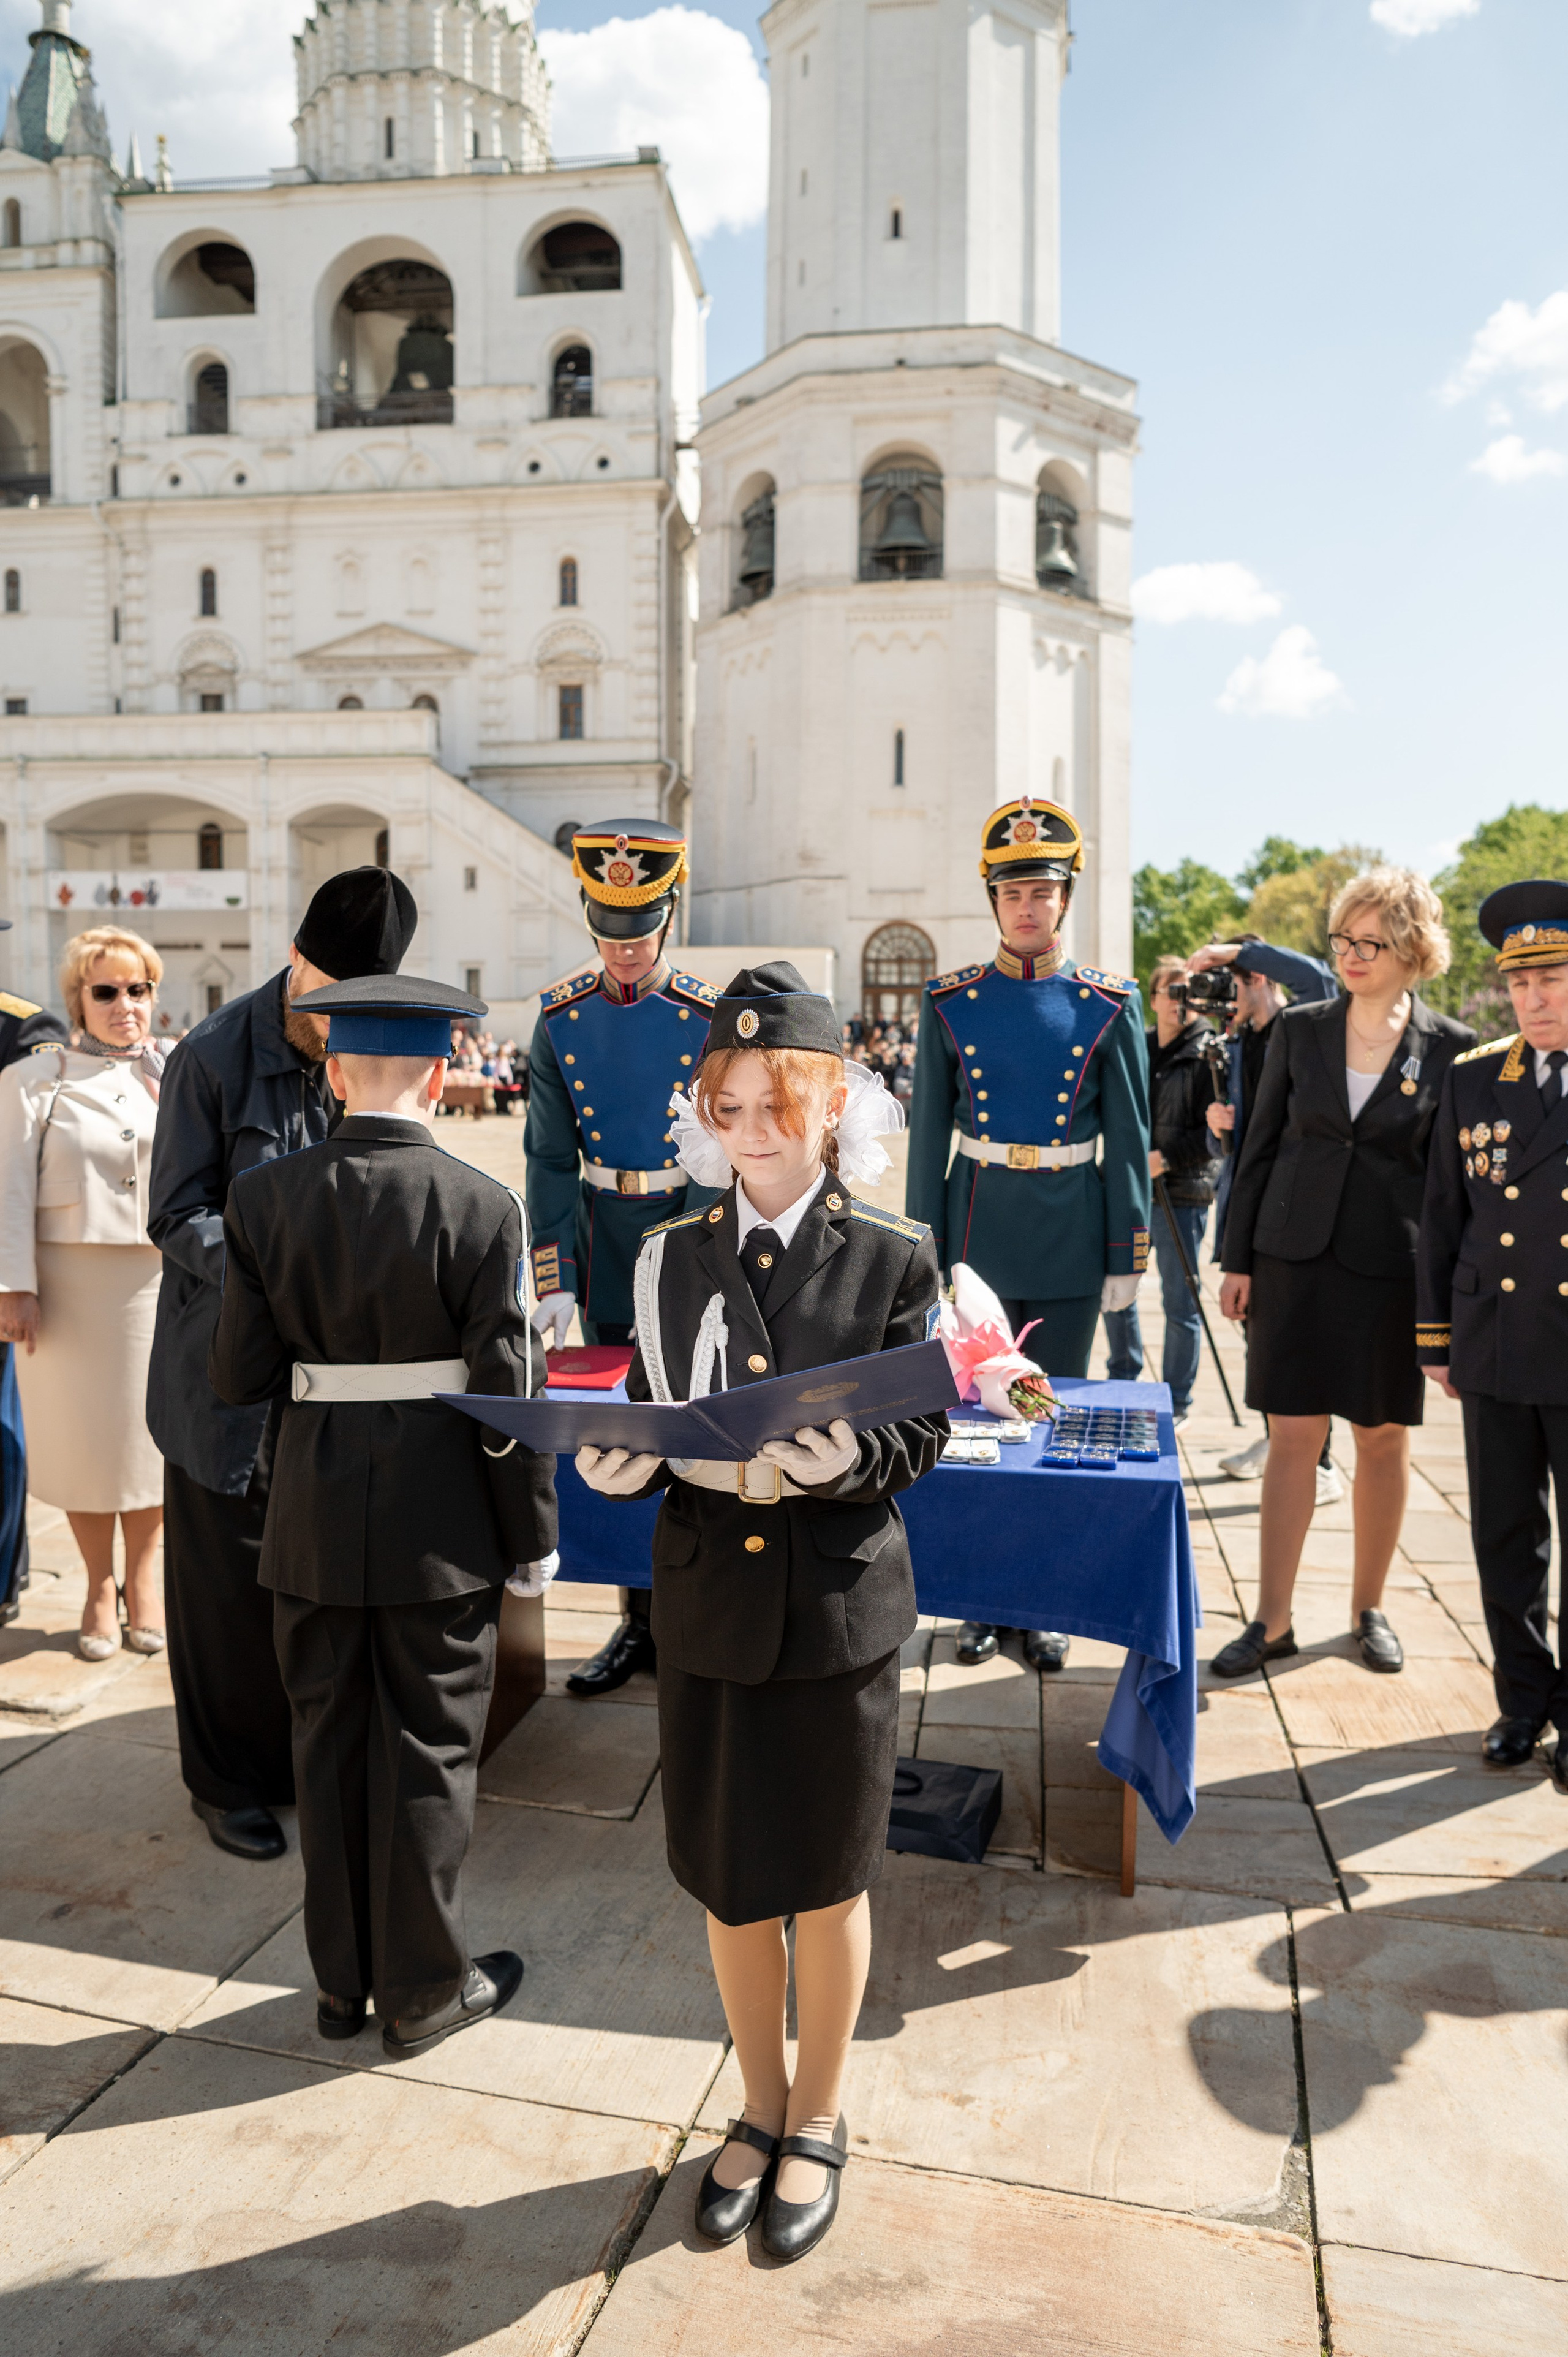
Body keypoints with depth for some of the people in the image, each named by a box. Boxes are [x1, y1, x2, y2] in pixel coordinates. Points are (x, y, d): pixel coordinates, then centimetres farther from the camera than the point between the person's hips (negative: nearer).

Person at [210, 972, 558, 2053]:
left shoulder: (265, 1199, -4)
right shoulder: (482, 1206, -14)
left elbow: (240, 1375, -2)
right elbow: (507, 1391, -12)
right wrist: (533, 1534, -2)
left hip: (314, 1521, 3)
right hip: (439, 1525, -3)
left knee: (331, 1744, 18)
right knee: (429, 1752, 12)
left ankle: (342, 1979, 35)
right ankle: (425, 1991, 28)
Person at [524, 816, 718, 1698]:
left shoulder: (710, 1016, -7)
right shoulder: (562, 1019, 1)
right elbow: (551, 1160, 0)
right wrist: (557, 1281, -8)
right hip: (605, 1246, 3)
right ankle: (641, 1625, 24)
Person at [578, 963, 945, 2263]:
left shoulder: (893, 1256, -6)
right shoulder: (673, 1256, 2)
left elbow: (923, 1431, -8)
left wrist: (842, 1462, -27)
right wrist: (623, 1464, -17)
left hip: (840, 1609, -2)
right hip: (709, 1606, 3)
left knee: (829, 1883, 15)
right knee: (733, 1884, 17)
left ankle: (818, 2121, 39)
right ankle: (763, 2108, 42)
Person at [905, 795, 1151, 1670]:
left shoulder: (1109, 1004, 0)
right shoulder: (951, 1002, 1)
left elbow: (1129, 1137, 1)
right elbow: (929, 1134, 2)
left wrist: (1129, 1255, -1)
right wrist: (923, 1248, -1)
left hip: (1071, 1233, 0)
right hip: (978, 1225, 1)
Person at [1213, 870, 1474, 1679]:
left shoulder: (1451, 1048, -1)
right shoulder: (1300, 1030, 3)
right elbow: (1260, 1147, 6)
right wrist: (1237, 1258, 3)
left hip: (1392, 1266, 0)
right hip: (1295, 1257, 1)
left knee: (1384, 1436, 10)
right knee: (1293, 1434, 2)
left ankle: (1370, 1607, 28)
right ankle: (1272, 1620, 12)